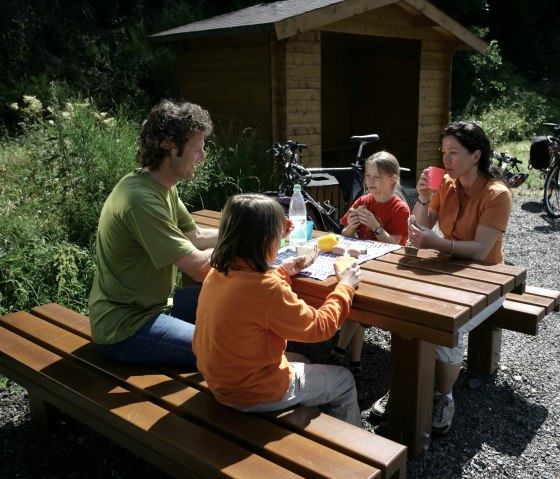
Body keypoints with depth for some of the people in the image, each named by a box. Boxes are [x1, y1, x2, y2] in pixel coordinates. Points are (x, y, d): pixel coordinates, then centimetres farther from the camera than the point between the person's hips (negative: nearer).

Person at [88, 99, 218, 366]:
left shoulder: (164, 188, 4)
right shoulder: (141, 200, -27)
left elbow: (196, 236, 12)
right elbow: (199, 268, -27)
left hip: (150, 304, 10)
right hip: (125, 329, -10)